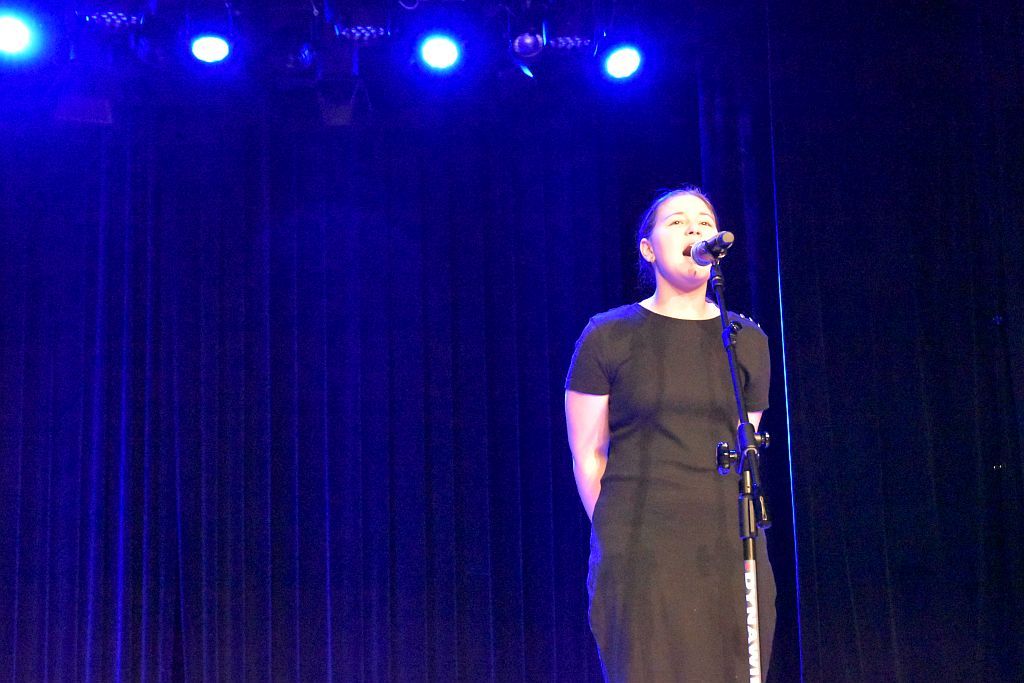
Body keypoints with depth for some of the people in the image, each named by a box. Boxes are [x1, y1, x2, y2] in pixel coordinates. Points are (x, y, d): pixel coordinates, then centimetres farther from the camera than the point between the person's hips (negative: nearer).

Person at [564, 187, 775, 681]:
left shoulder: (747, 340, 11)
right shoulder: (608, 336, 2)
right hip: (639, 548, -3)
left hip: (730, 549, 3)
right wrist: (616, 535, 1)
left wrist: (731, 528, 11)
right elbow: (586, 453, 3)